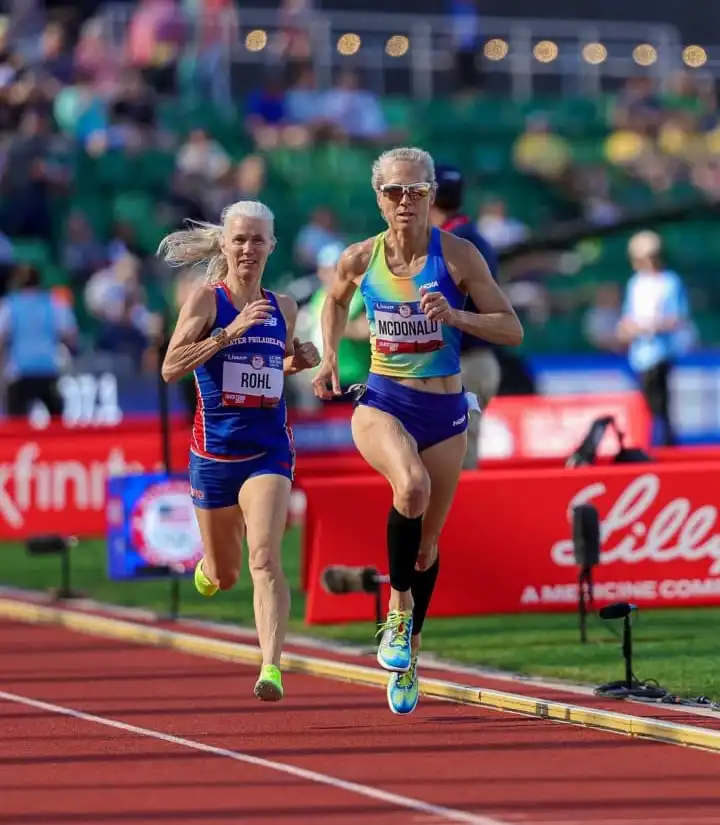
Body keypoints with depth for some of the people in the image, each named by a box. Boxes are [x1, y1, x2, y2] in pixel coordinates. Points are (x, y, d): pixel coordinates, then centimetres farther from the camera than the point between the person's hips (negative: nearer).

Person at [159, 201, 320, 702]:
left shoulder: (283, 308, 7)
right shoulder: (206, 300, -5)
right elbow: (171, 368, -17)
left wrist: (299, 361, 4)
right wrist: (229, 332, -24)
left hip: (269, 449, 1)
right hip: (215, 449, -1)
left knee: (265, 559, -20)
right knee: (224, 576, 14)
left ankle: (272, 667, -26)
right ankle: (209, 565, 51)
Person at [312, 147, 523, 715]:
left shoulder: (457, 255, -9)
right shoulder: (360, 259, -3)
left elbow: (512, 330, -8)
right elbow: (336, 301, 21)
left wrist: (455, 316, -23)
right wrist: (330, 359, 8)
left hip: (444, 412, 1)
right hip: (382, 404, -1)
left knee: (427, 541, 10)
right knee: (412, 486, -33)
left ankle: (408, 655, 31)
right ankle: (398, 606, -13)